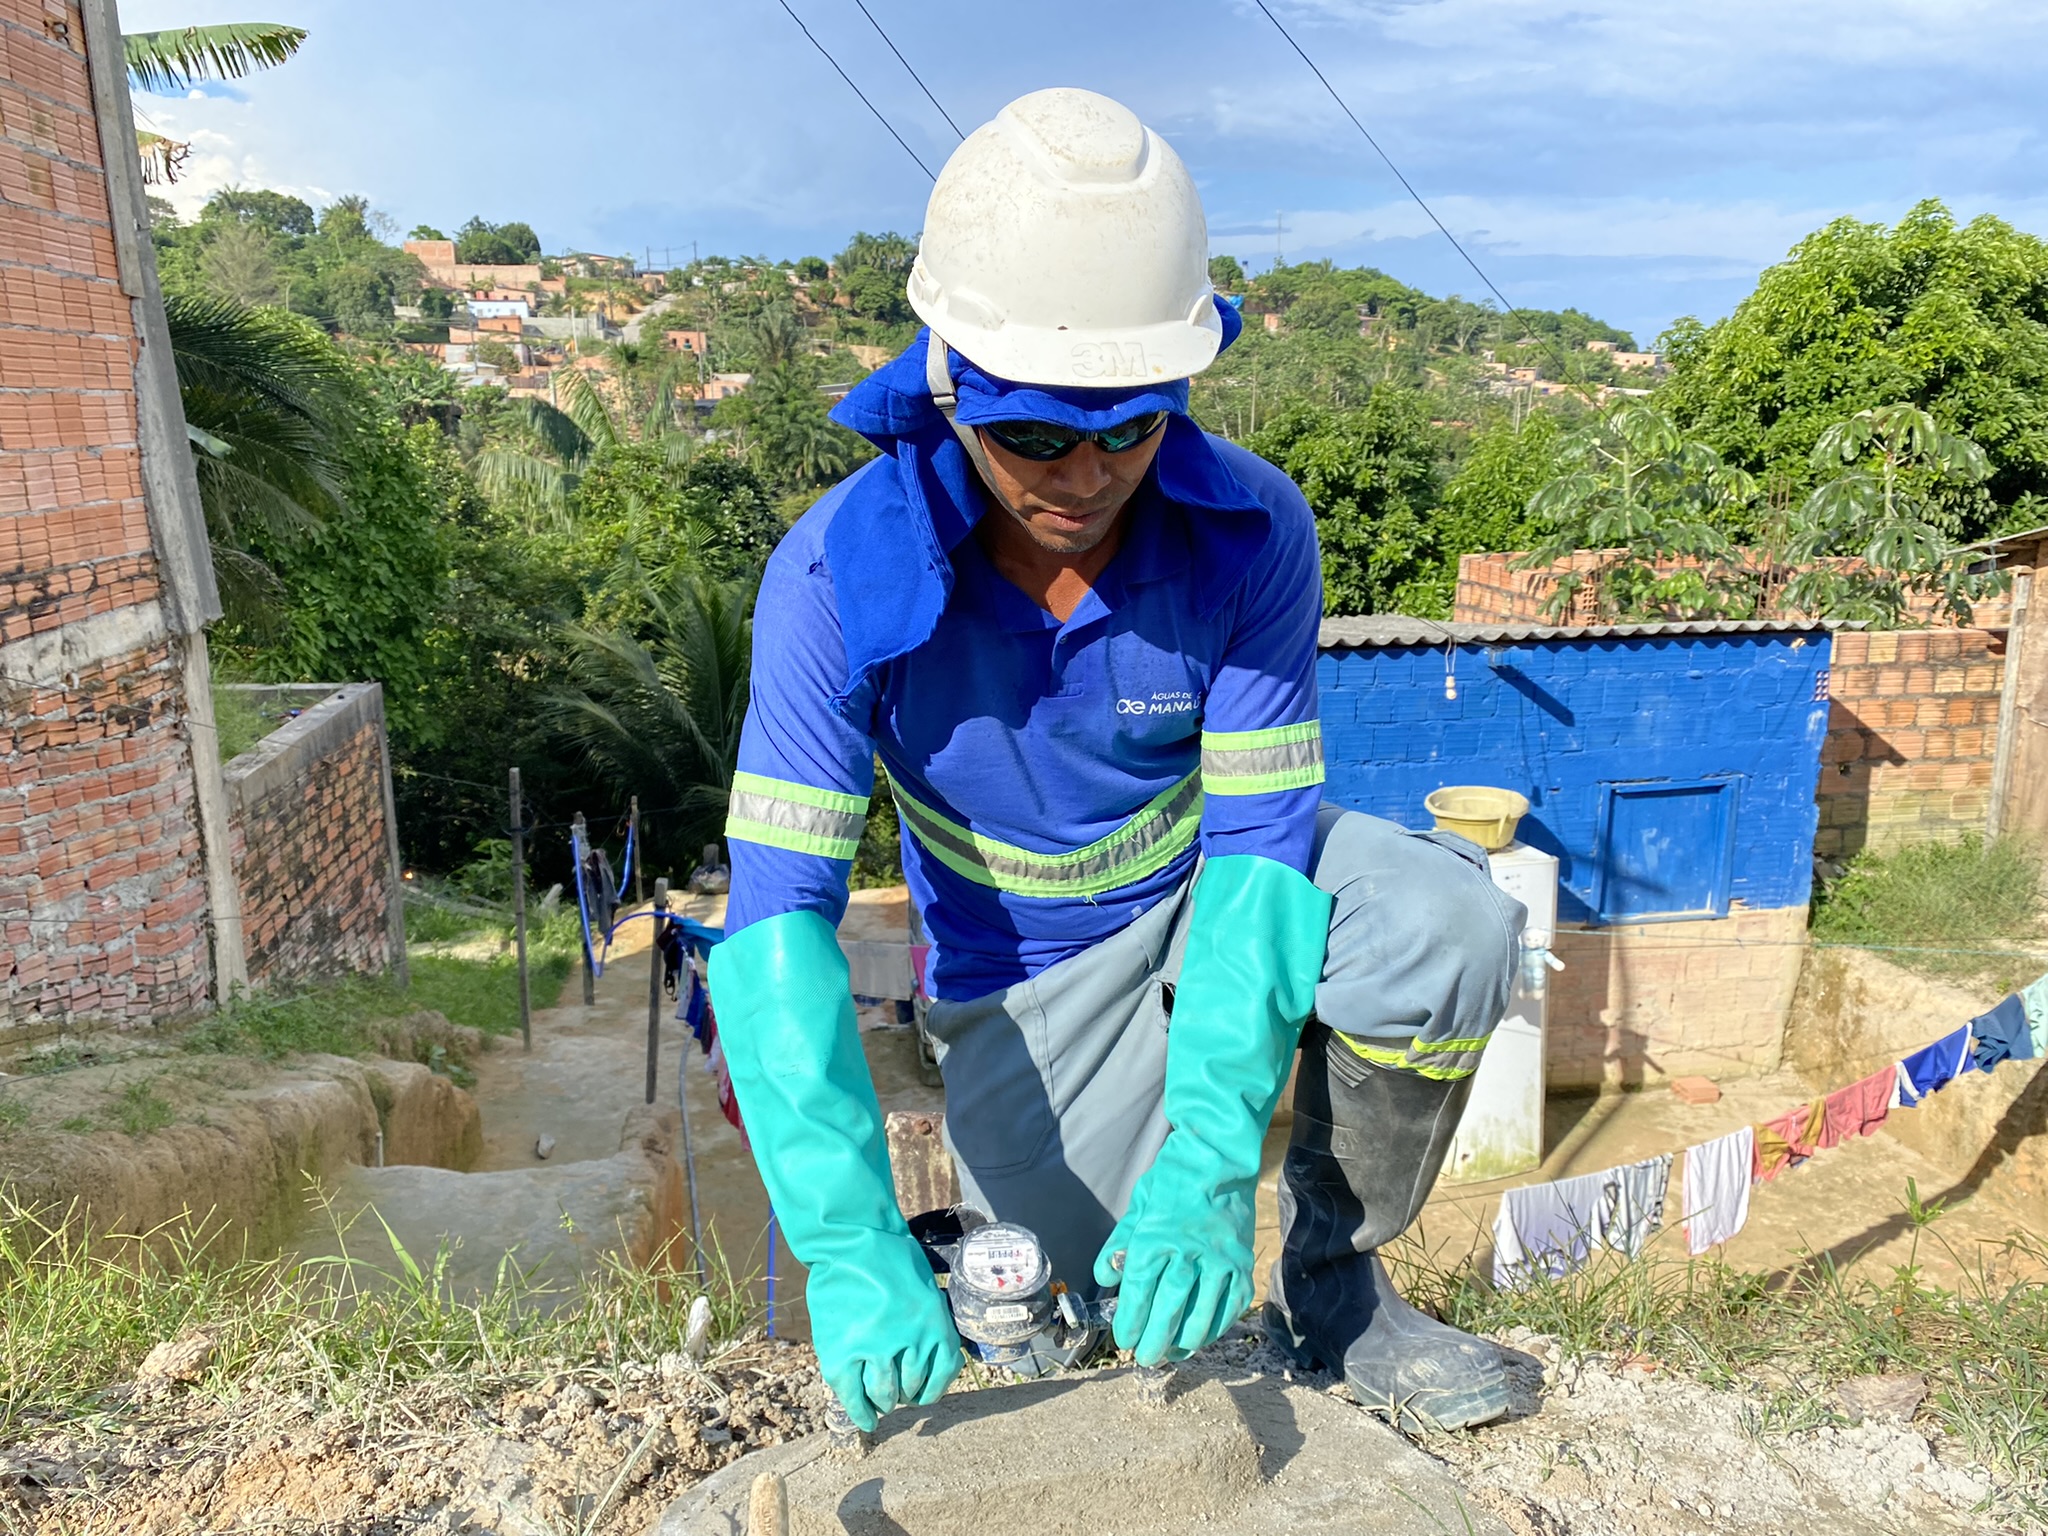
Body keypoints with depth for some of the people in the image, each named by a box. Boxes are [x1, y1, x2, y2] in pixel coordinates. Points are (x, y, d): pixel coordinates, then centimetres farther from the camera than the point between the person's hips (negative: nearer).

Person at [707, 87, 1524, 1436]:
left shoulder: (1251, 531, -24)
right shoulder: (843, 572, -27)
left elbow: (1260, 838, -24)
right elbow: (779, 913, -29)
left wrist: (1208, 1170, -35)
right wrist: (851, 1248, -39)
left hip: (1212, 877, 1)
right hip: (1025, 966, -1)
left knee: (1443, 929, -30)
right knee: (1108, 1333, -6)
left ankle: (1332, 1280, -3)